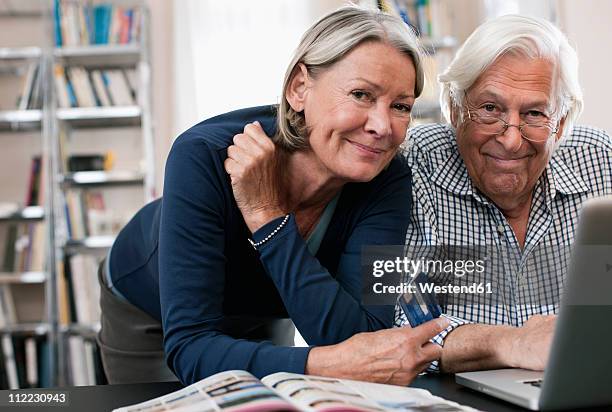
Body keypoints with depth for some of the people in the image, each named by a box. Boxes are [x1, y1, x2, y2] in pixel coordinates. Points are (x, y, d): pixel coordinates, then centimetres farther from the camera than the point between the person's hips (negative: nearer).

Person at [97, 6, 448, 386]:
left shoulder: (387, 178, -28)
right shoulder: (206, 158, -38)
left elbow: (363, 341, -37)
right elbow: (189, 347, -41)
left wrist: (267, 215, -42)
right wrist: (329, 365, -56)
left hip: (261, 315, 3)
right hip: (149, 314, -2)